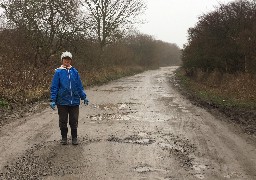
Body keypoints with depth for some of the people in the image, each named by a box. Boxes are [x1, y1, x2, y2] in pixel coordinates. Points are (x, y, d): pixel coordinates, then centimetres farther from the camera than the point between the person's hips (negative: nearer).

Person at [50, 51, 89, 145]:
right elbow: (54, 87, -2)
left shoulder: (75, 72, 3)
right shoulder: (58, 72, -4)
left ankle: (74, 138, 22)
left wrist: (84, 97, 8)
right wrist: (53, 100, -7)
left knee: (74, 121, 9)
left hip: (74, 101, 1)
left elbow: (79, 86, 10)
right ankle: (64, 138, 24)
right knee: (63, 120, 9)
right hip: (62, 102, -1)